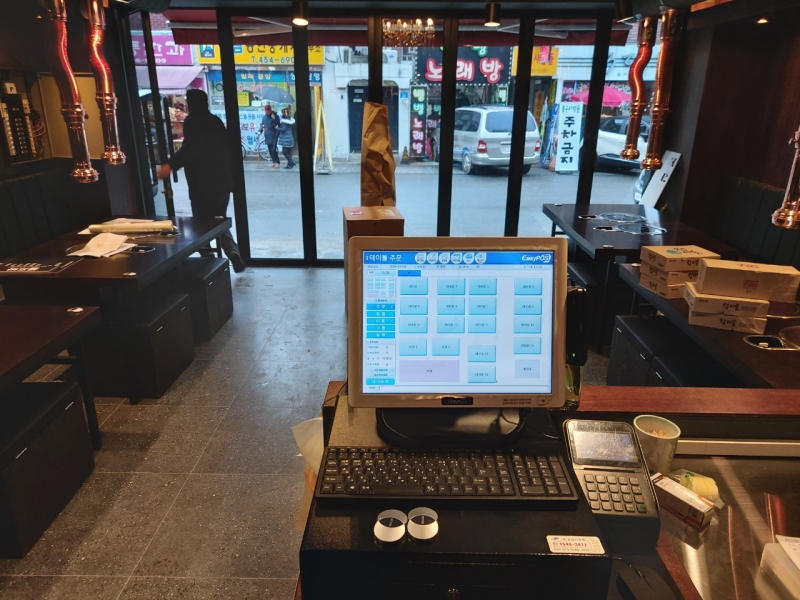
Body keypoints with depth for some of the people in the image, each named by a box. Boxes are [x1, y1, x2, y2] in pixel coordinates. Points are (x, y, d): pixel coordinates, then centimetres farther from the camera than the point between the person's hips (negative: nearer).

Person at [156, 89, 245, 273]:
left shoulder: (192, 122, -9)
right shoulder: (216, 121, 13)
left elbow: (189, 149, -25)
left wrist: (170, 165, -32)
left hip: (202, 185, -7)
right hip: (222, 182, 7)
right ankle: (233, 251, -10)